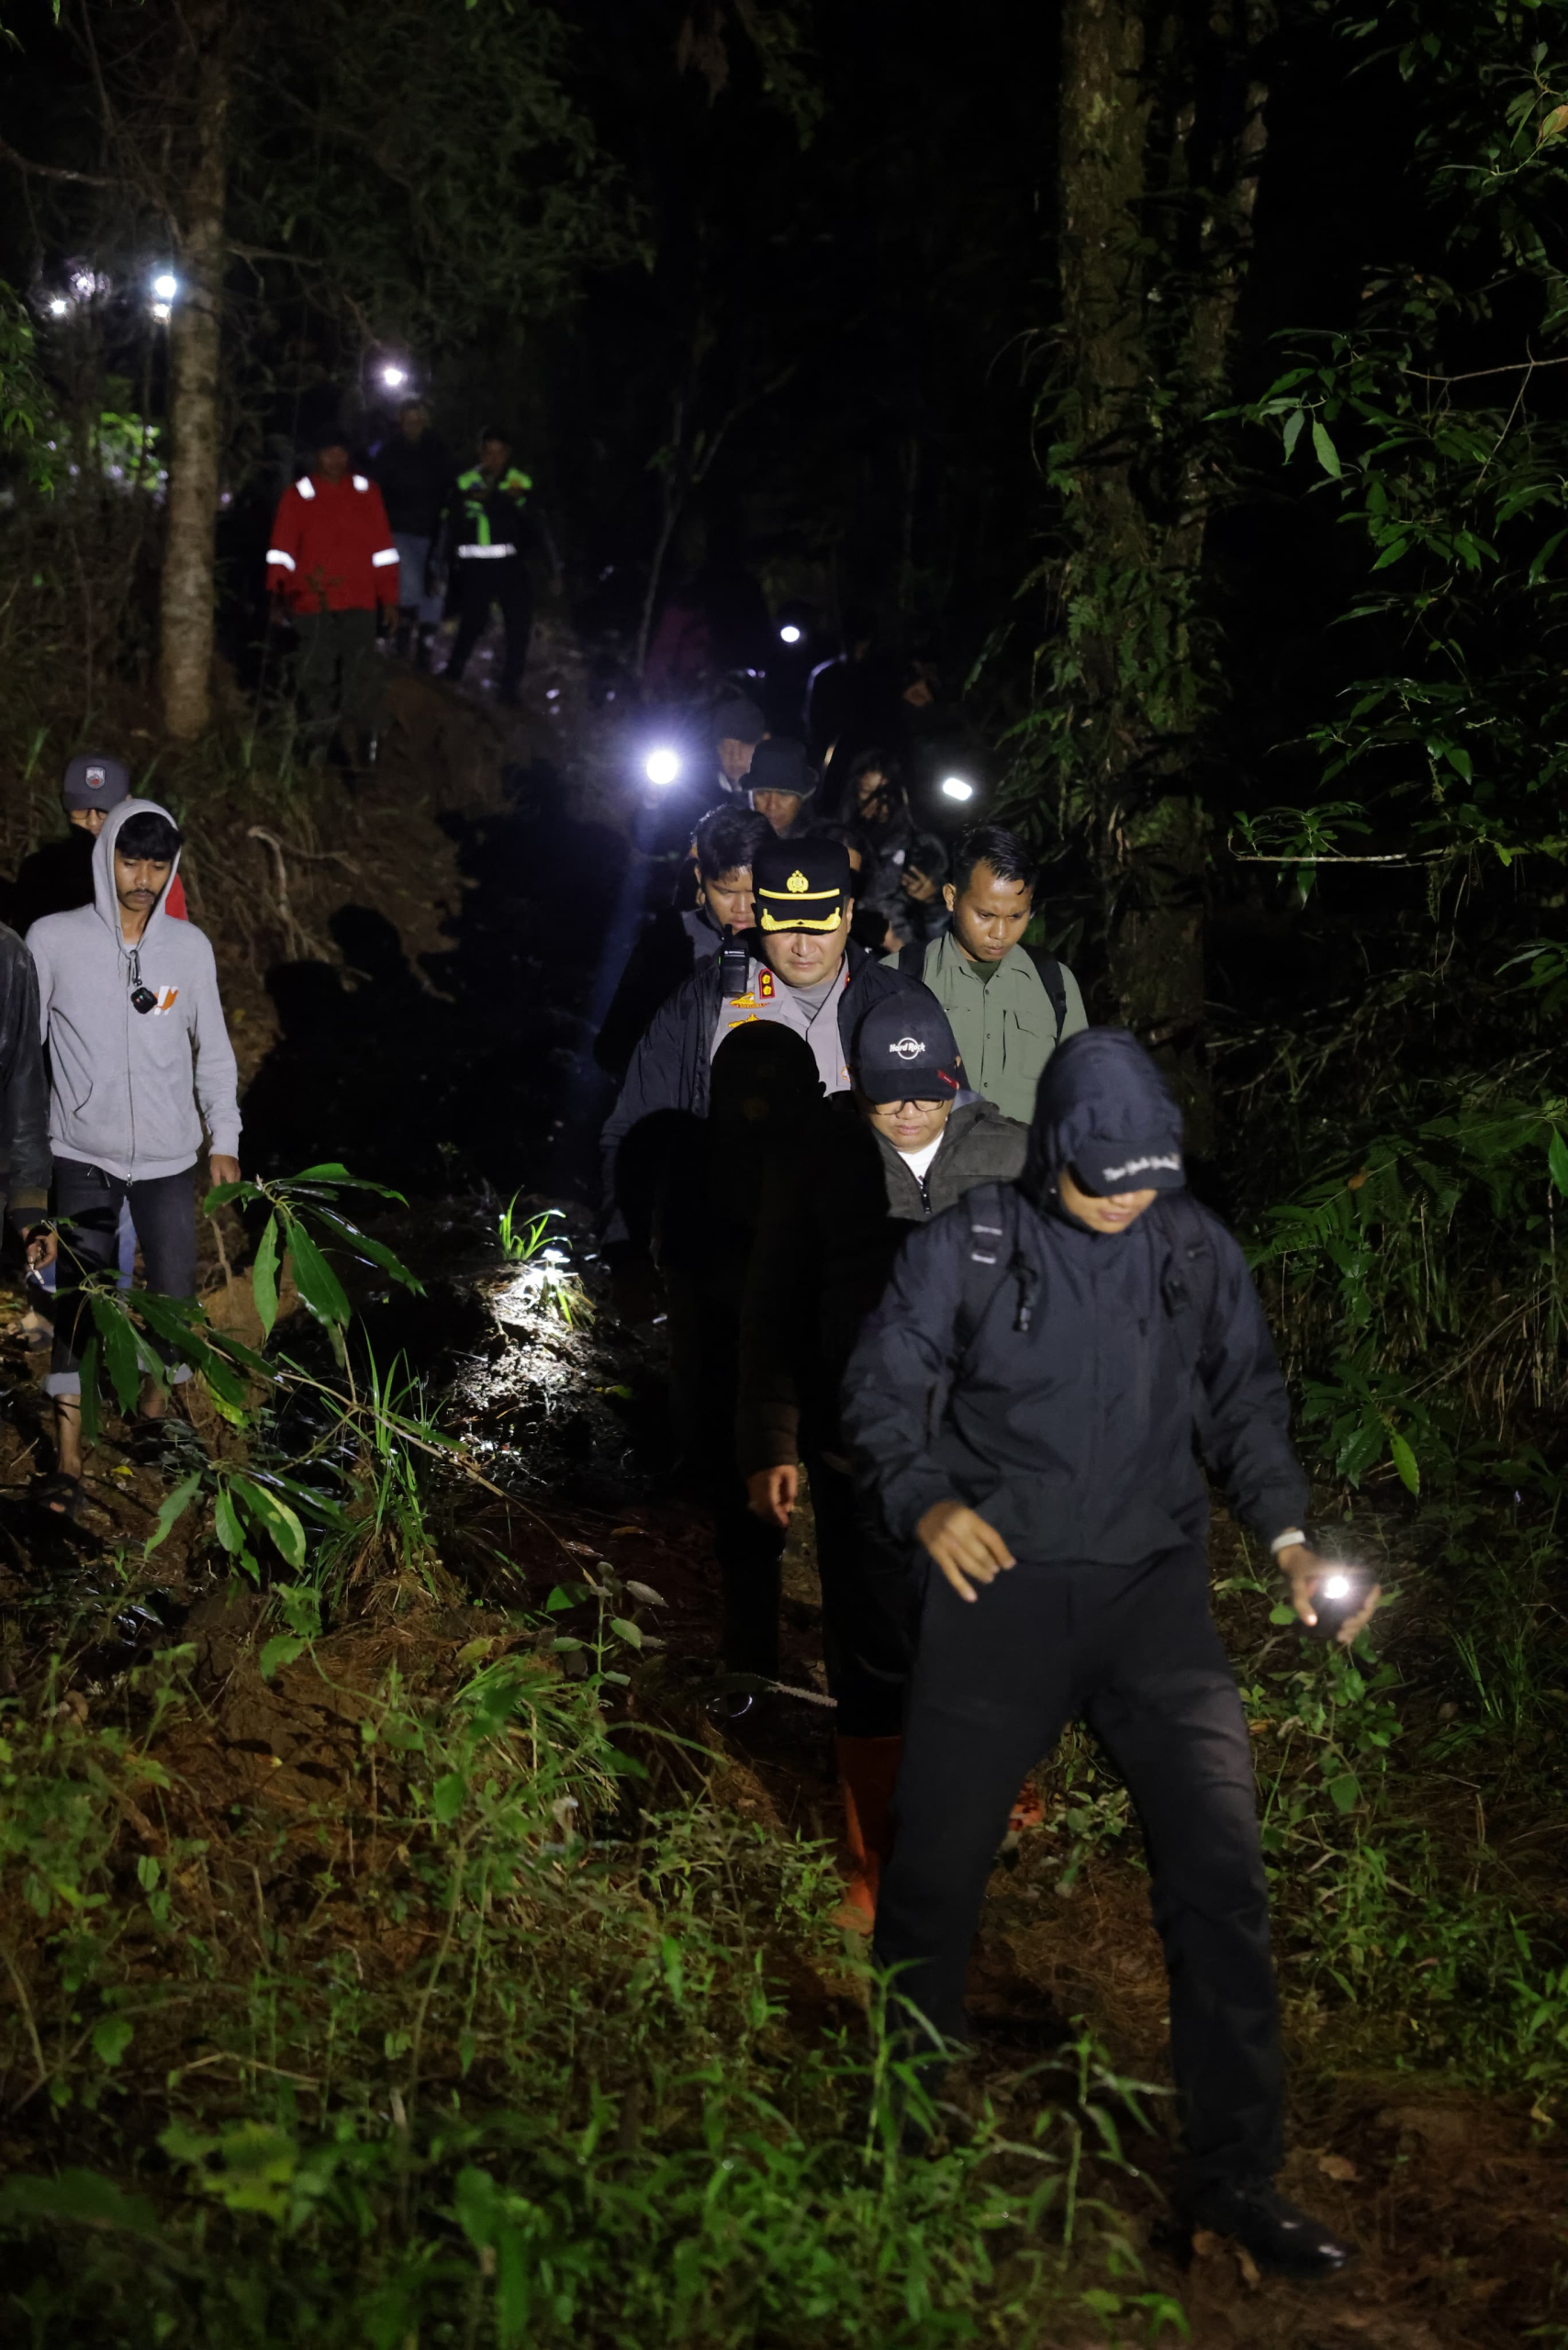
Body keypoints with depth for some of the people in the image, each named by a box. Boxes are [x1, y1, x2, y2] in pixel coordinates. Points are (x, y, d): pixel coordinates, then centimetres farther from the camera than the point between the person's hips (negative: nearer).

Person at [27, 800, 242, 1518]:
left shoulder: (190, 946, 1)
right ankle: (68, 1463, -1)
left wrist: (224, 1141, 9)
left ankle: (153, 1417, 28)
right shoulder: (53, 939, -6)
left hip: (167, 1159, 2)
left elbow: (213, 1048, 9)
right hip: (81, 1157, -2)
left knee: (175, 1297, 5)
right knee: (74, 1299, -5)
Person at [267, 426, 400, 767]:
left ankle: (365, 736, -3)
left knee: (362, 669, -7)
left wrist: (389, 596, 9)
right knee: (317, 673, -1)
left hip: (359, 601, 1)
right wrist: (278, 591, -6)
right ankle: (317, 739, 6)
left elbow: (382, 547, 12)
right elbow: (282, 548, 5)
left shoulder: (366, 492, 11)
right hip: (313, 599, -1)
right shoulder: (298, 495, 6)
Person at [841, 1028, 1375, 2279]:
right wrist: (925, 1503, -14)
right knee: (938, 1868, 6)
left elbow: (1247, 1401, 12)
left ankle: (1233, 2171, 4)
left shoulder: (1196, 1247, 3)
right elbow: (883, 1389, 3)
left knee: (1222, 1868, -8)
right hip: (999, 1583, -1)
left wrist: (1289, 1538, 0)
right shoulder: (966, 1249, -3)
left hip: (1156, 1589, 2)